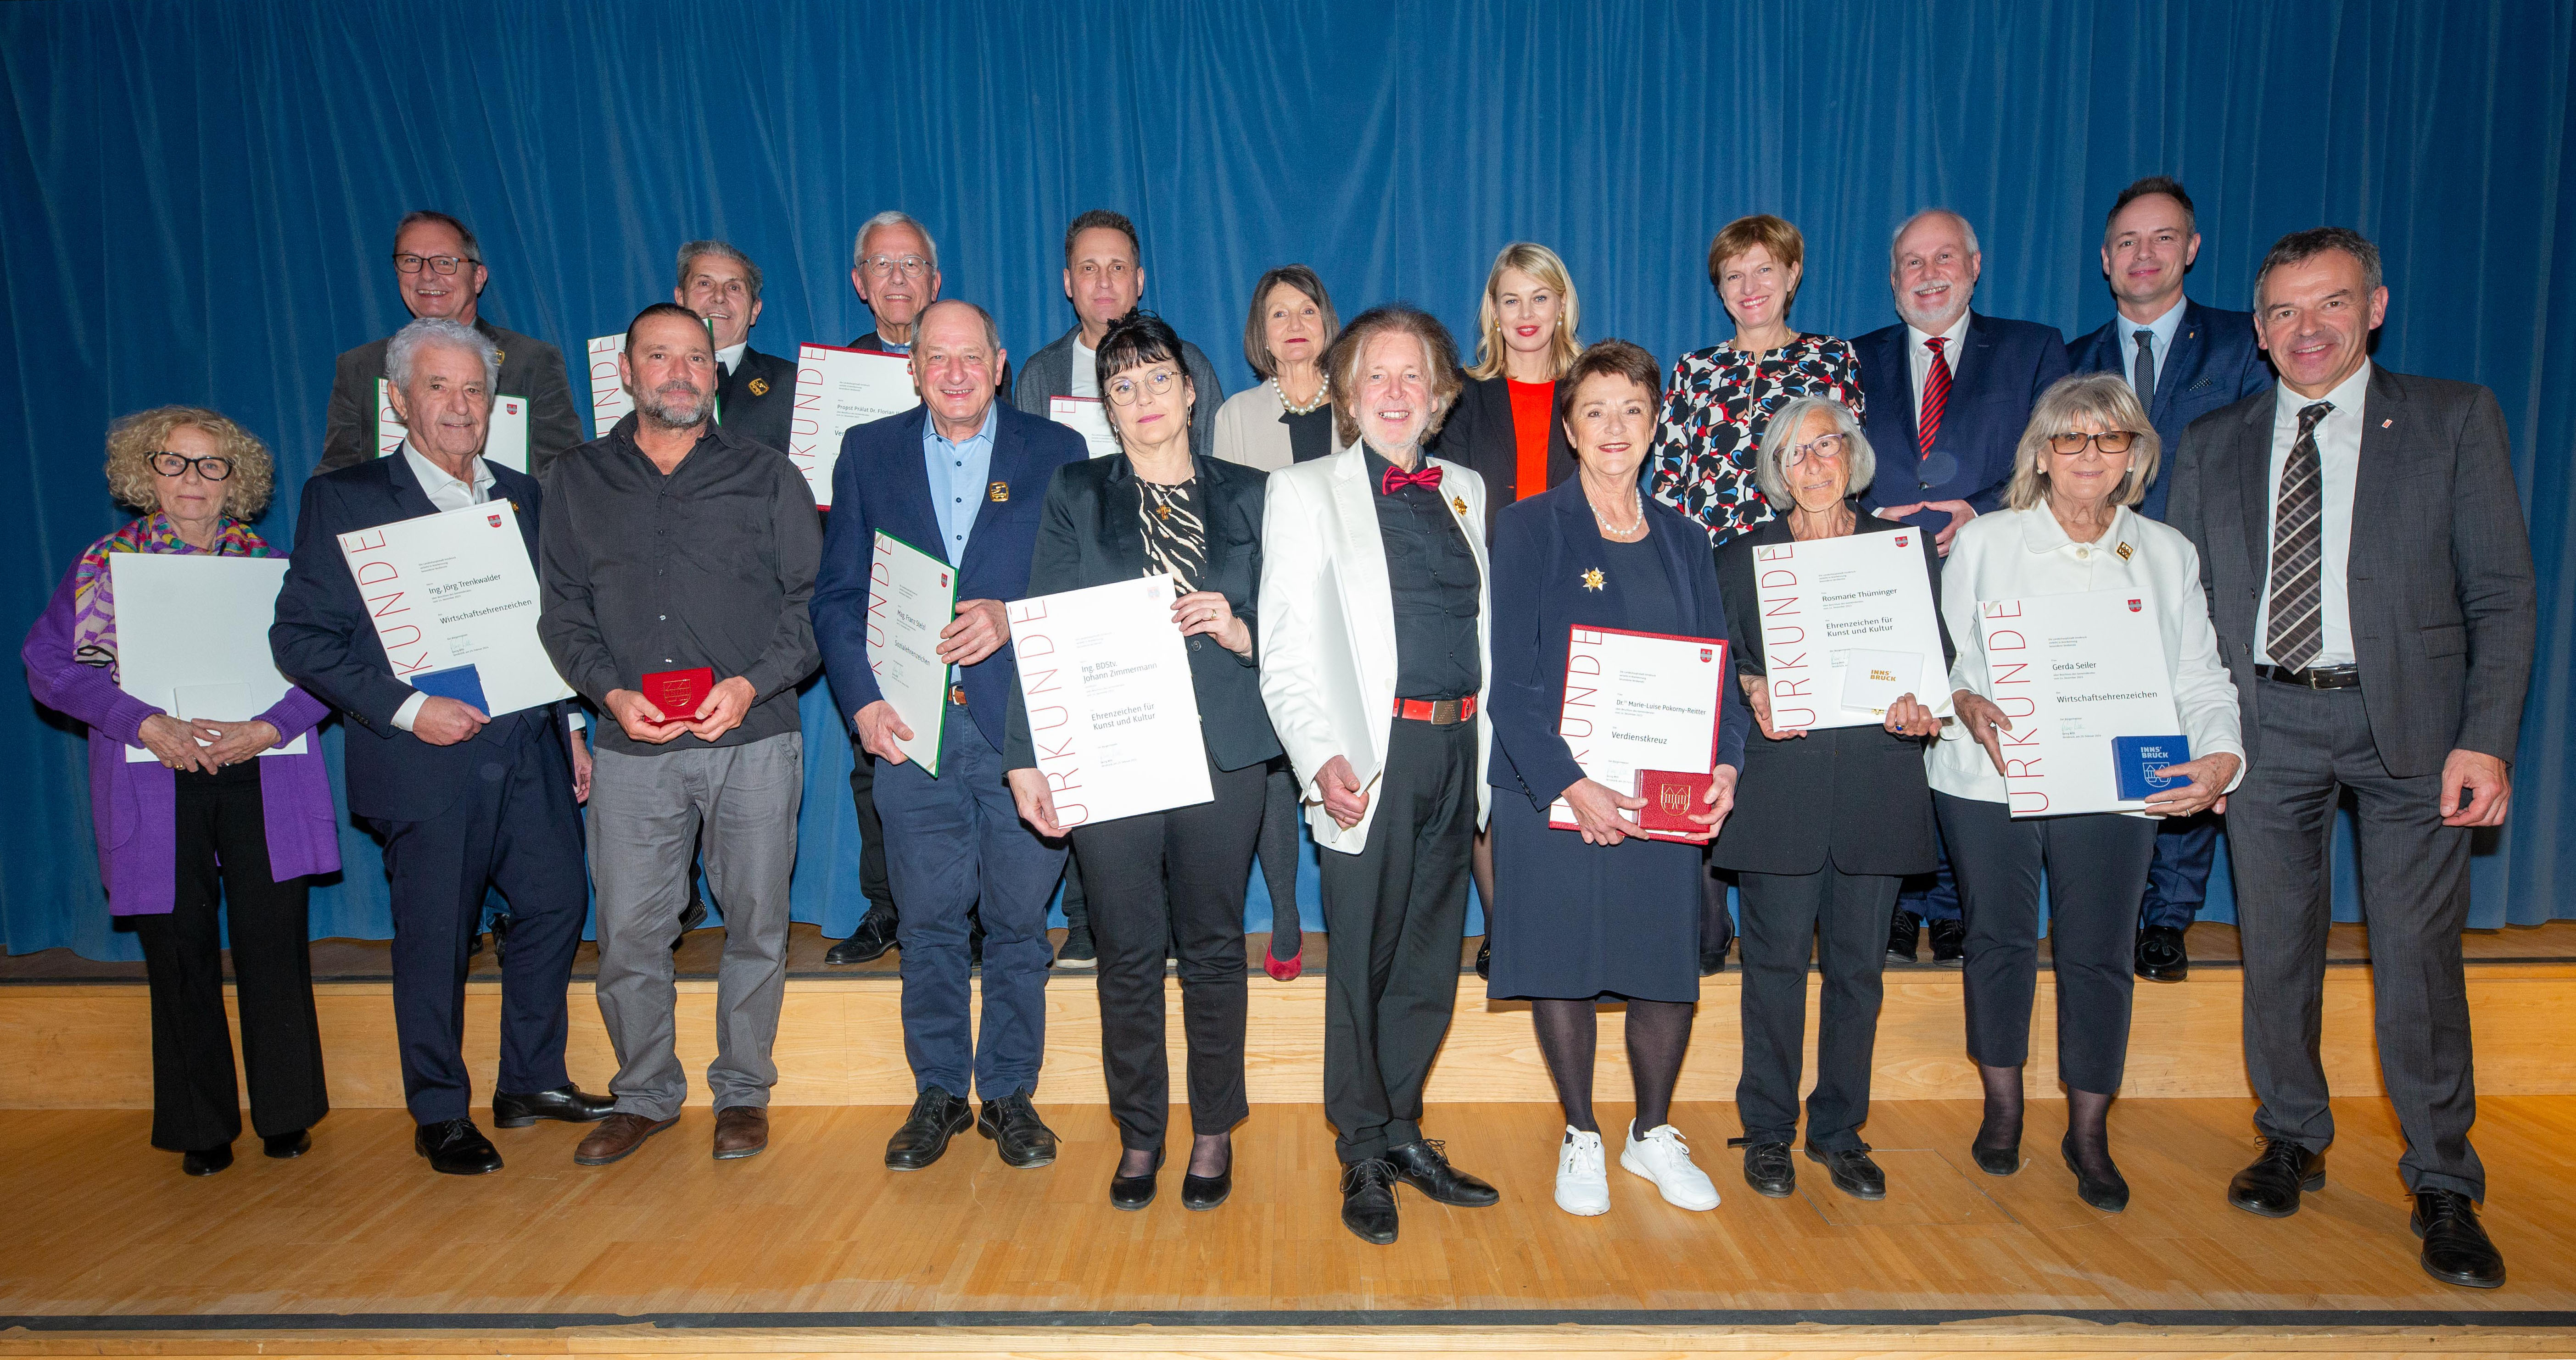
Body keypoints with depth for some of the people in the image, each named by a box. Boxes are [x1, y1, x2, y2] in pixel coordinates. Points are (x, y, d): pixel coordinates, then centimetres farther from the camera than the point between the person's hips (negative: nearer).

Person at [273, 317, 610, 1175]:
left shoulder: (523, 496, 13)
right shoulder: (343, 499, -2)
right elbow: (301, 637, -6)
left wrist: (571, 728, 10)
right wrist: (406, 709, -16)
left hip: (530, 754, 5)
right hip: (427, 762, -4)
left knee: (558, 905, 8)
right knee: (434, 939, 5)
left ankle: (531, 1082, 27)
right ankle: (440, 1115, 22)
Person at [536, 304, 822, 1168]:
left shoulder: (768, 477, 8)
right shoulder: (579, 481, 13)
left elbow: (813, 600, 3)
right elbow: (562, 609, 11)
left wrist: (753, 684, -11)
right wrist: (610, 691, -7)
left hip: (753, 741, -1)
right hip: (633, 747, 1)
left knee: (755, 923, 4)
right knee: (628, 932, 3)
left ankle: (743, 1092, 21)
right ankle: (645, 1095, 23)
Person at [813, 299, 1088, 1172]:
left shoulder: (1056, 453, 6)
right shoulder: (868, 453, 11)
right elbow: (837, 595, 6)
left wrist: (1013, 618, -16)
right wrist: (862, 701, -7)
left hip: (1023, 726, -1)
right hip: (912, 730, 1)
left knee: (1018, 922, 6)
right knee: (927, 923, 8)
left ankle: (1009, 1093, 22)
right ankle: (938, 1094, 25)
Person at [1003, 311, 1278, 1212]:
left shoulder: (1246, 497, 10)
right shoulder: (1075, 496, 8)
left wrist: (1235, 629, -12)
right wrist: (1028, 758, -4)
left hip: (1223, 755, 1)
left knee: (1214, 948, 7)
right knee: (1127, 954, 6)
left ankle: (1214, 1132, 24)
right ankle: (1138, 1135, 24)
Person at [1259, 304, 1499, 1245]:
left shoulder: (1466, 491, 15)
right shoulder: (1304, 493, 2)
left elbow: (1482, 629, 17)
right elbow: (1286, 656, -5)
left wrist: (1487, 752, 10)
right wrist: (1323, 759, -19)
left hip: (1457, 751, 5)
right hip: (1372, 756, -4)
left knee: (1431, 959, 13)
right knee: (1362, 963, 5)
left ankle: (1403, 1133, 30)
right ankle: (1365, 1155, 22)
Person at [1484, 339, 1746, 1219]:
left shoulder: (1684, 542, 12)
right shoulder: (1529, 528, -2)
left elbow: (1717, 670, 10)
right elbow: (1512, 678, -10)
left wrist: (1725, 765, -7)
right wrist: (1567, 783, -20)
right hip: (1553, 790, -3)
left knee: (1670, 966, 8)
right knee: (1564, 965, 5)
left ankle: (1653, 1134, 30)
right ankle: (1581, 1139, 26)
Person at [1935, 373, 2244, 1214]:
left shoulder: (2168, 554, 8)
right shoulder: (1983, 541, 3)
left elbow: (2199, 679, 4)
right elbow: (1945, 654, 1)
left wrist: (2220, 757, -13)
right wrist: (1968, 707, -19)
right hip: (1988, 782, -1)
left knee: (2097, 954, 4)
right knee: (1999, 939, 9)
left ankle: (2089, 1134, 22)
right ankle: (2002, 1107, 29)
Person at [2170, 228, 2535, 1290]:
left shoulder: (2454, 420, 4)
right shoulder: (2214, 444, 9)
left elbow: (2503, 594, 0)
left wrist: (2486, 740, -10)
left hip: (2408, 722, -2)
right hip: (2266, 721, 2)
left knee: (2417, 955, -1)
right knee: (2275, 943, 9)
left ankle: (2443, 1189, 16)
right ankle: (2293, 1143, 27)